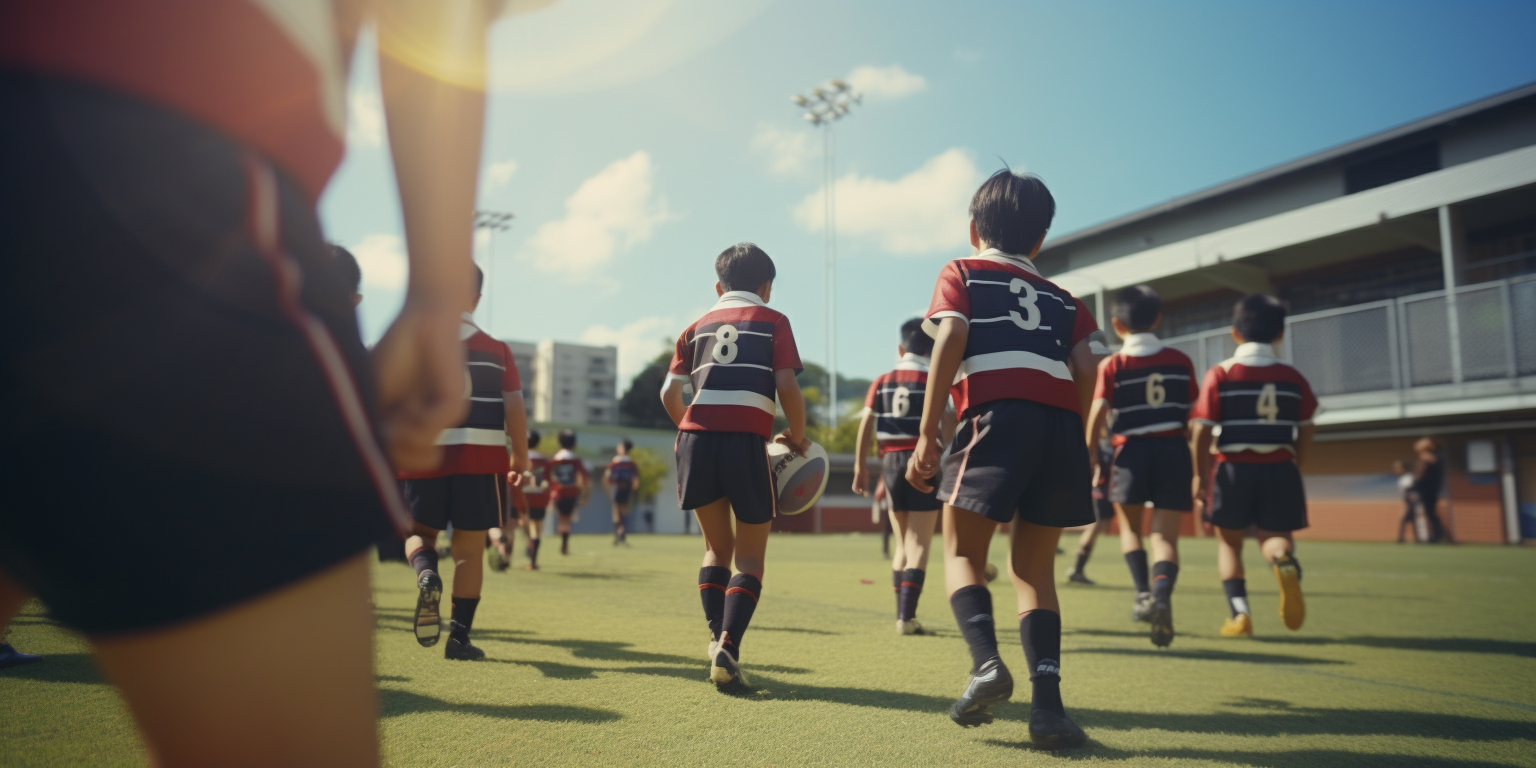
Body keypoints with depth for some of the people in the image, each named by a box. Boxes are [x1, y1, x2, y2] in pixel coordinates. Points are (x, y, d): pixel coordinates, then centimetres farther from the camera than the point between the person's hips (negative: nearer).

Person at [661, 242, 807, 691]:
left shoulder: (698, 326, 20)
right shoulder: (773, 322, 11)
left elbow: (669, 392, 11)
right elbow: (787, 386, -2)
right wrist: (797, 437, 12)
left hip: (697, 438, 3)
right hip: (748, 440, -3)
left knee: (717, 547, 21)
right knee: (750, 557, 8)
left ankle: (717, 638, 9)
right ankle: (728, 645, -10)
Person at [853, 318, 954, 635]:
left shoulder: (882, 381, 8)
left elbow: (866, 424, 3)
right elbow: (949, 426, -8)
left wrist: (859, 466, 6)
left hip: (891, 461, 4)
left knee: (902, 542, 16)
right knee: (919, 544, -1)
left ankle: (902, 614, 18)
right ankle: (907, 616, -9)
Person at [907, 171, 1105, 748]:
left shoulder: (961, 273, 17)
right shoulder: (1060, 297, 26)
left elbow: (950, 338, -2)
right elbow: (1089, 367, 10)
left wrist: (927, 433, -5)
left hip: (997, 416, -4)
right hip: (1061, 425, 4)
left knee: (962, 551, 9)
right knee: (1034, 567, 13)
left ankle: (986, 661, -15)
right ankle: (1047, 703, 2)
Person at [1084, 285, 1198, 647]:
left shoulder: (1112, 365, 0)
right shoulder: (1180, 361, 8)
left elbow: (1098, 413, -8)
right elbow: (1194, 415, 10)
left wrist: (1090, 456, 1)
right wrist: (1196, 466, 20)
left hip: (1131, 451, -1)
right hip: (1174, 450, 2)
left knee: (1130, 526, 16)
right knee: (1166, 534, 2)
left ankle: (1143, 592, -1)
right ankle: (1161, 594, -21)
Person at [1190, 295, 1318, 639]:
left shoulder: (1220, 374, -4)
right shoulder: (1293, 378, 5)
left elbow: (1202, 430, -7)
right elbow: (1305, 433, 8)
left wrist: (1201, 474, 3)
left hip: (1233, 468, -1)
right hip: (1280, 468, 2)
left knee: (1229, 542, 13)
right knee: (1274, 536, 11)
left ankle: (1239, 613, 2)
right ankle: (1286, 563, -25)